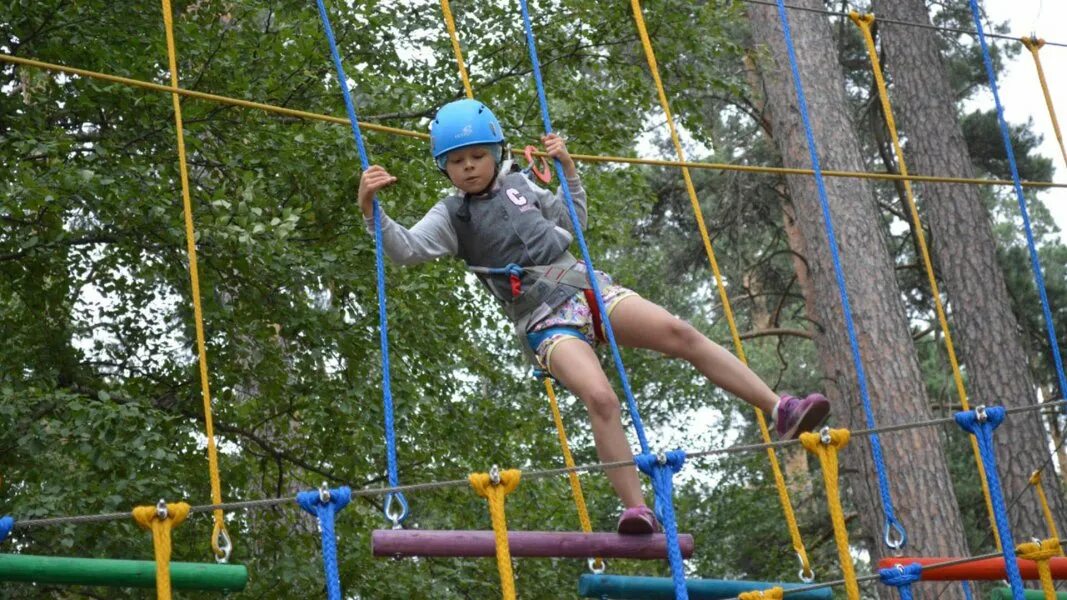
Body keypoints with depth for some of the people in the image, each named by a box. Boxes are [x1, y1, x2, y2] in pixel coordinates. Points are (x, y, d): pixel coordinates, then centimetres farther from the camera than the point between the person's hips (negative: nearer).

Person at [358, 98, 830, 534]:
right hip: (546, 321, -4)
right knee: (600, 398, -30)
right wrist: (370, 209, -26)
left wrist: (567, 168, 19)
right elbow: (406, 249, -13)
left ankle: (780, 411, -17)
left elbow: (572, 222, 29)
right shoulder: (450, 216, 5)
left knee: (678, 333, -17)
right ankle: (637, 509, -26)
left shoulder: (518, 185, 17)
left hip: (586, 286, 4)